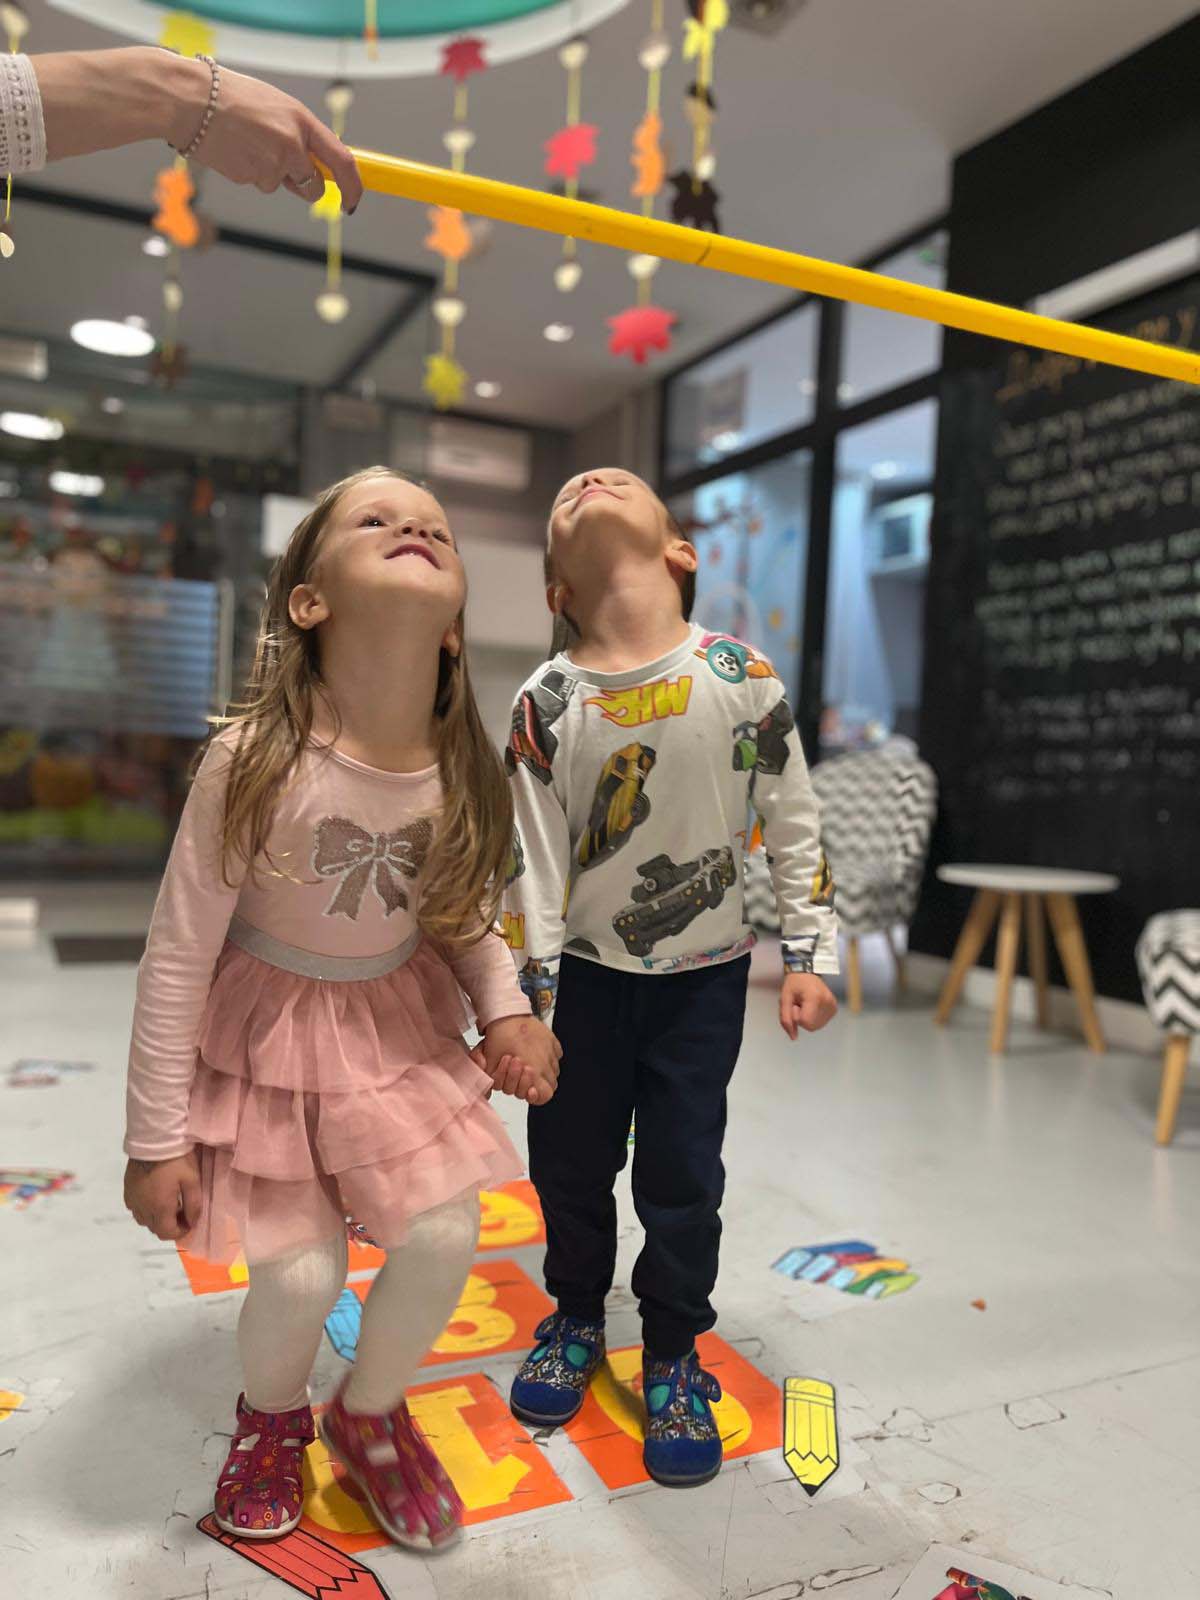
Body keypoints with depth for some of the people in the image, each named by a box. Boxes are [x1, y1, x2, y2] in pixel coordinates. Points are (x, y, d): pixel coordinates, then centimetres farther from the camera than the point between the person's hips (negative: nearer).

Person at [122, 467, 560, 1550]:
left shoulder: (463, 771, -14)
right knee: (302, 1277, -3)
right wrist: (155, 1139, -11)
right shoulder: (257, 762, -27)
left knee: (446, 1237, -3)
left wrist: (505, 1009, -12)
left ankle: (370, 1415, 32)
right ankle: (272, 1416, 37)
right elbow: (178, 955, -17)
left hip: (403, 1022, 4)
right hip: (268, 1025, -3)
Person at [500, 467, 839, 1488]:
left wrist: (810, 954, -5)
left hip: (705, 976, -1)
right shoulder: (547, 701, -10)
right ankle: (576, 1320, 41)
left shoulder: (741, 676, -11)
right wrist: (523, 1005, -6)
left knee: (682, 1174, 8)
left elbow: (795, 825, -4)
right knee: (569, 1162, 14)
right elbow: (534, 863, -7)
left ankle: (674, 1359, 32)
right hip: (588, 973, 1)